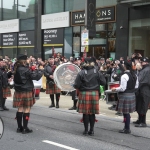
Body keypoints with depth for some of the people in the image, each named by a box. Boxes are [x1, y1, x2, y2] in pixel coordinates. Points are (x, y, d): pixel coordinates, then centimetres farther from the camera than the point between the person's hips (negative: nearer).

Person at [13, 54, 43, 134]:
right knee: (27, 109, 2)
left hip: (18, 91, 7)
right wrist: (40, 71, -2)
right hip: (26, 91, -7)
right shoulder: (26, 69, -18)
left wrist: (32, 70, 4)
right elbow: (36, 76, -19)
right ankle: (25, 128, 5)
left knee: (20, 108, 13)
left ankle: (19, 127, 19)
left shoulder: (16, 69, 5)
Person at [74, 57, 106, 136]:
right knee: (92, 113, 11)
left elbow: (76, 85, -11)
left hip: (84, 94, -2)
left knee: (85, 113, 6)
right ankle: (91, 130, 16)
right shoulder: (97, 72, -2)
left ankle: (86, 130, 11)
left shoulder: (81, 73, -9)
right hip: (94, 94, 2)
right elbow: (103, 82, 0)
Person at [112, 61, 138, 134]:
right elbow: (136, 86, 13)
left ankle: (127, 129, 9)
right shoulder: (134, 75, 7)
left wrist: (115, 89, -4)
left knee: (125, 112, 1)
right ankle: (127, 127, 25)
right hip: (132, 95, 8)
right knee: (127, 112, 17)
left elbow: (122, 88, -19)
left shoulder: (124, 76, -19)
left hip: (125, 95, -8)